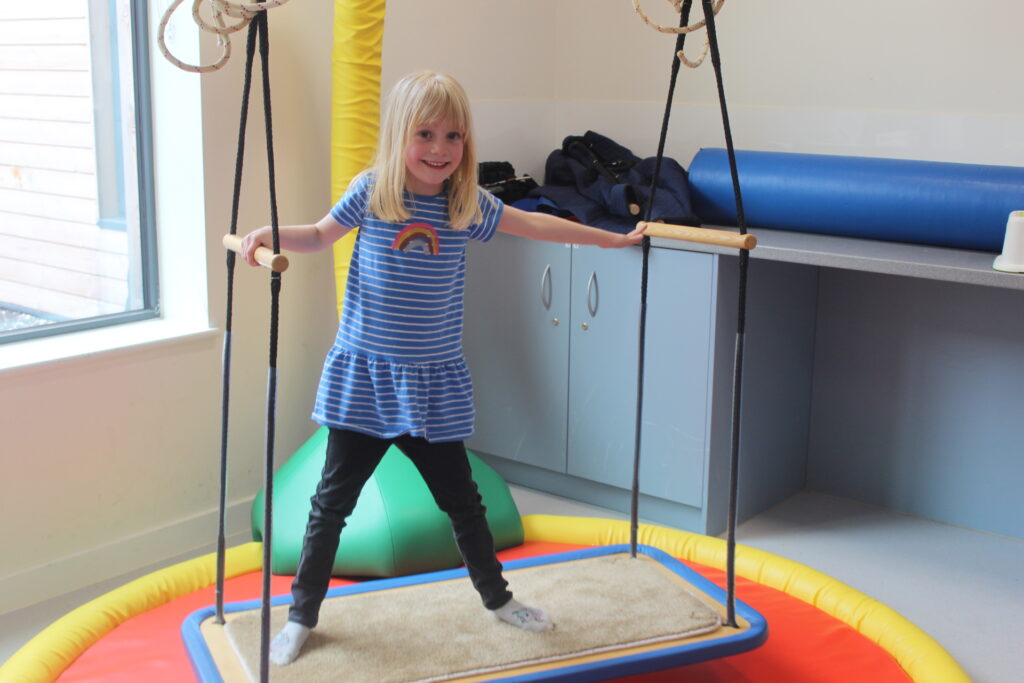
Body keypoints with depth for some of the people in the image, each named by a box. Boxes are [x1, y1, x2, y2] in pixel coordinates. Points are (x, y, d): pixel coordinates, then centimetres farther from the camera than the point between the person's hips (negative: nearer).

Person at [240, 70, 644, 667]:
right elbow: (322, 236, 7)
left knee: (462, 499, 14)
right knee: (333, 500, 7)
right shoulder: (370, 191, -6)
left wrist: (614, 239, 19)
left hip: (435, 383, 2)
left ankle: (498, 597, 35)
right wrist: (270, 234, -13)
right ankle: (302, 615, 23)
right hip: (365, 377, -1)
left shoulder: (468, 204, 0)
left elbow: (534, 225, 12)